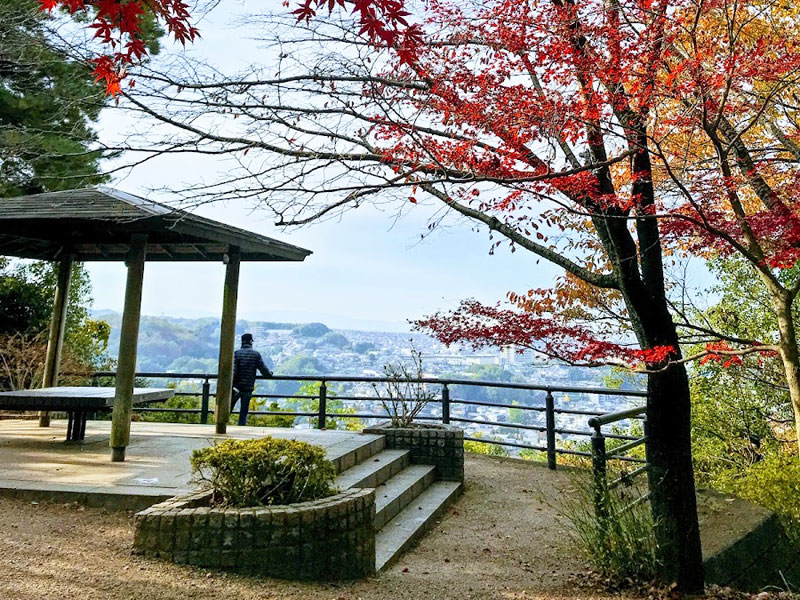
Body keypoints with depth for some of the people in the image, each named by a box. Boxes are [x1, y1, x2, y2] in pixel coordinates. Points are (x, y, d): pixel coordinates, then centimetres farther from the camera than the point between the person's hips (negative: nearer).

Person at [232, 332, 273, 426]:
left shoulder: (236, 353, -3)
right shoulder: (256, 354, -1)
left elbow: (232, 371, -13)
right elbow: (263, 369, -1)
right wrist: (270, 374, 20)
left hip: (236, 387, 0)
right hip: (248, 388, 0)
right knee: (244, 412, 8)